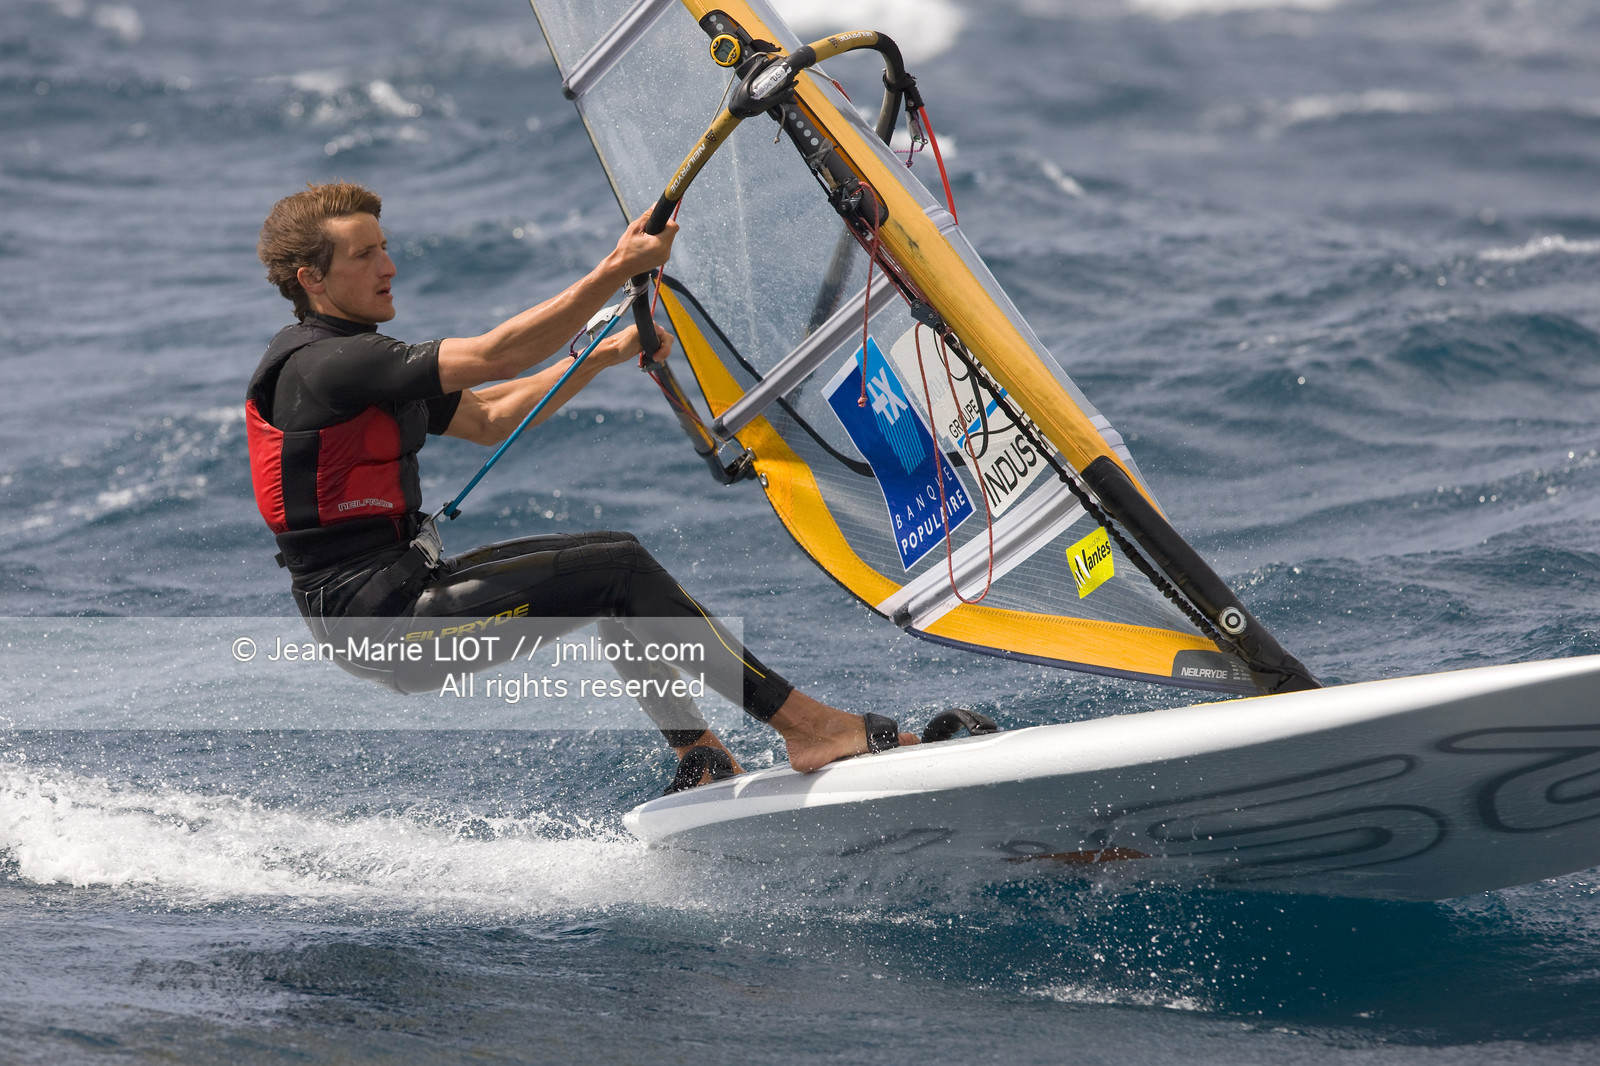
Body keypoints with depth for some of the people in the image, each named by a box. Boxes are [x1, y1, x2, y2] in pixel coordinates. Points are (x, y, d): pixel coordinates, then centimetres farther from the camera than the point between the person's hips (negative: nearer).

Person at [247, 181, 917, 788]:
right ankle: (806, 725, -8)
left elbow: (487, 419, 23)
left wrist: (604, 355, 15)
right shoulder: (318, 366, -17)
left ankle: (698, 759, 7)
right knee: (620, 569, -13)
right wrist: (617, 268, -22)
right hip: (380, 620, -10)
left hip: (402, 584, 10)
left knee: (610, 557, 9)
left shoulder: (358, 359, 16)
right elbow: (493, 358, -22)